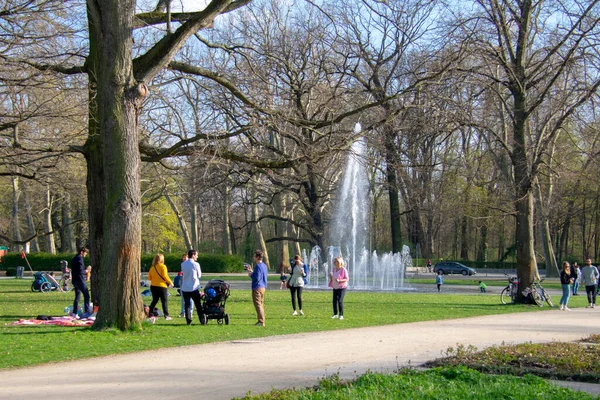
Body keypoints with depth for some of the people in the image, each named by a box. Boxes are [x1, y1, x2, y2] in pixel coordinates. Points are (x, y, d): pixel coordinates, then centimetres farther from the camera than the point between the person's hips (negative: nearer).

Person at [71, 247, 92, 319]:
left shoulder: (74, 259, 19)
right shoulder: (79, 258, -11)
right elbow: (80, 271, -20)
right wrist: (86, 271, -3)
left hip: (74, 280, 10)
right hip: (79, 280, -10)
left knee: (77, 296, 12)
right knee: (86, 295, -9)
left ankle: (74, 312, 10)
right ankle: (87, 311, -16)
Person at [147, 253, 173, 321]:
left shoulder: (152, 267, 6)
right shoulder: (163, 266, -9)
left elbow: (149, 278, 8)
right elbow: (165, 276, -14)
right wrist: (170, 282, -2)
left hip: (153, 286, 5)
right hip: (162, 286, -5)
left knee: (154, 300, 15)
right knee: (164, 301, 1)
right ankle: (166, 315, -1)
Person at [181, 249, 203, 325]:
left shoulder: (183, 264, 3)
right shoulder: (196, 264, -9)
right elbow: (199, 275, 0)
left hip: (185, 288, 3)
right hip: (194, 288, -3)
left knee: (187, 305, 6)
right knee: (198, 305, 6)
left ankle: (188, 321, 2)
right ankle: (202, 320, 7)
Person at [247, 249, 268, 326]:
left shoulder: (258, 266, -18)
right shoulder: (264, 265, 13)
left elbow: (257, 278, -23)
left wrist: (251, 275, -6)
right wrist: (252, 271, 21)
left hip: (257, 288, -10)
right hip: (263, 287, 10)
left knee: (258, 305, -7)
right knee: (261, 304, 15)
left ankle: (261, 321, -8)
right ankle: (261, 321, 20)